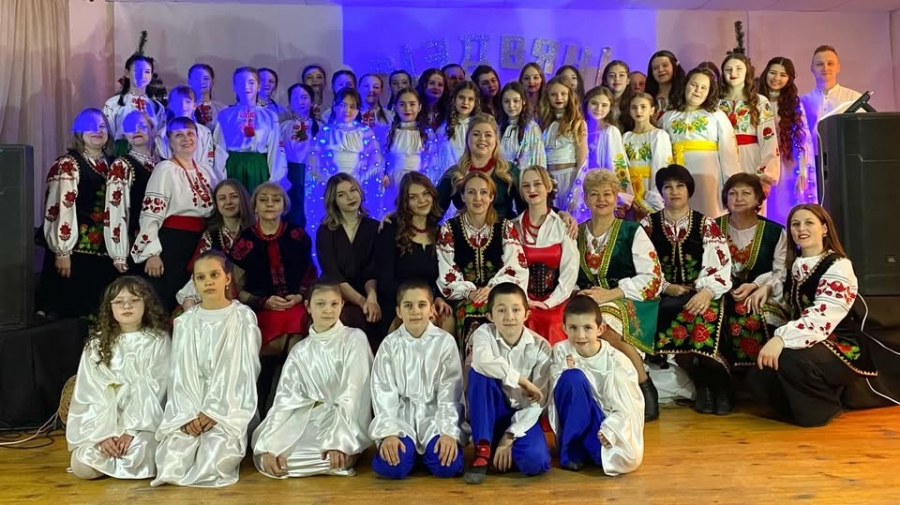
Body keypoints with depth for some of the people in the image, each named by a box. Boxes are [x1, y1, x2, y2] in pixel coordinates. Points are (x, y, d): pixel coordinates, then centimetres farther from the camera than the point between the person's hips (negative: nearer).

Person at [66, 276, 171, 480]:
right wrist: (103, 433, -13)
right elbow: (90, 393, 1)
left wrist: (131, 430, -18)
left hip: (142, 420, -3)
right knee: (83, 467, -19)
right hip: (102, 420, 3)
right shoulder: (97, 344, 7)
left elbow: (152, 390, -8)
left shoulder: (158, 341, -2)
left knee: (137, 462, -28)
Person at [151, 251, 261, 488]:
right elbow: (180, 373, 3)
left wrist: (213, 412, -15)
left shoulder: (243, 317, 0)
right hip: (189, 407, 3)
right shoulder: (184, 322, 11)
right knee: (171, 465, -20)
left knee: (211, 467, -25)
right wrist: (189, 413, -13)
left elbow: (243, 370, -6)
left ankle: (228, 449, 5)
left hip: (229, 406, -3)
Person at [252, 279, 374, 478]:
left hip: (345, 421, -5)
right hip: (308, 419, 5)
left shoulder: (354, 339, -3)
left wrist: (337, 441, -25)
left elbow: (352, 394, -13)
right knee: (264, 456, -18)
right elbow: (285, 399, -1)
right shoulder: (299, 351, 9)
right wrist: (268, 446, -15)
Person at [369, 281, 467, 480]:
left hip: (435, 414, 0)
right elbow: (383, 393, -5)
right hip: (401, 415, 0)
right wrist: (388, 433, -18)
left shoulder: (445, 341, -4)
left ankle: (425, 450, 10)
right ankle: (409, 448, 10)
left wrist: (449, 432, -18)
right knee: (391, 467, -25)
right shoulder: (390, 344, -1)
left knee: (447, 466, -25)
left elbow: (450, 392, -5)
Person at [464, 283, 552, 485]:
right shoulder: (484, 333, -13)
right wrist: (520, 380, -32)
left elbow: (537, 402, -13)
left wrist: (509, 437, -19)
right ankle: (483, 449, -20)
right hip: (491, 412, 0)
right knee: (480, 372, -30)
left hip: (521, 415, 0)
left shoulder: (540, 346, -11)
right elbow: (483, 361, -38)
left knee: (535, 462, -29)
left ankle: (504, 446, 6)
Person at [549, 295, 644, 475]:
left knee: (628, 459, -30)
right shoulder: (560, 351, -8)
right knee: (572, 377, -29)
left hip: (604, 423, 0)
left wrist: (609, 431, -25)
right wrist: (564, 371, -26)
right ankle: (572, 449, -15)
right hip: (575, 423, 0)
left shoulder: (617, 361, -12)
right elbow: (555, 393, -9)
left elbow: (628, 407, -11)